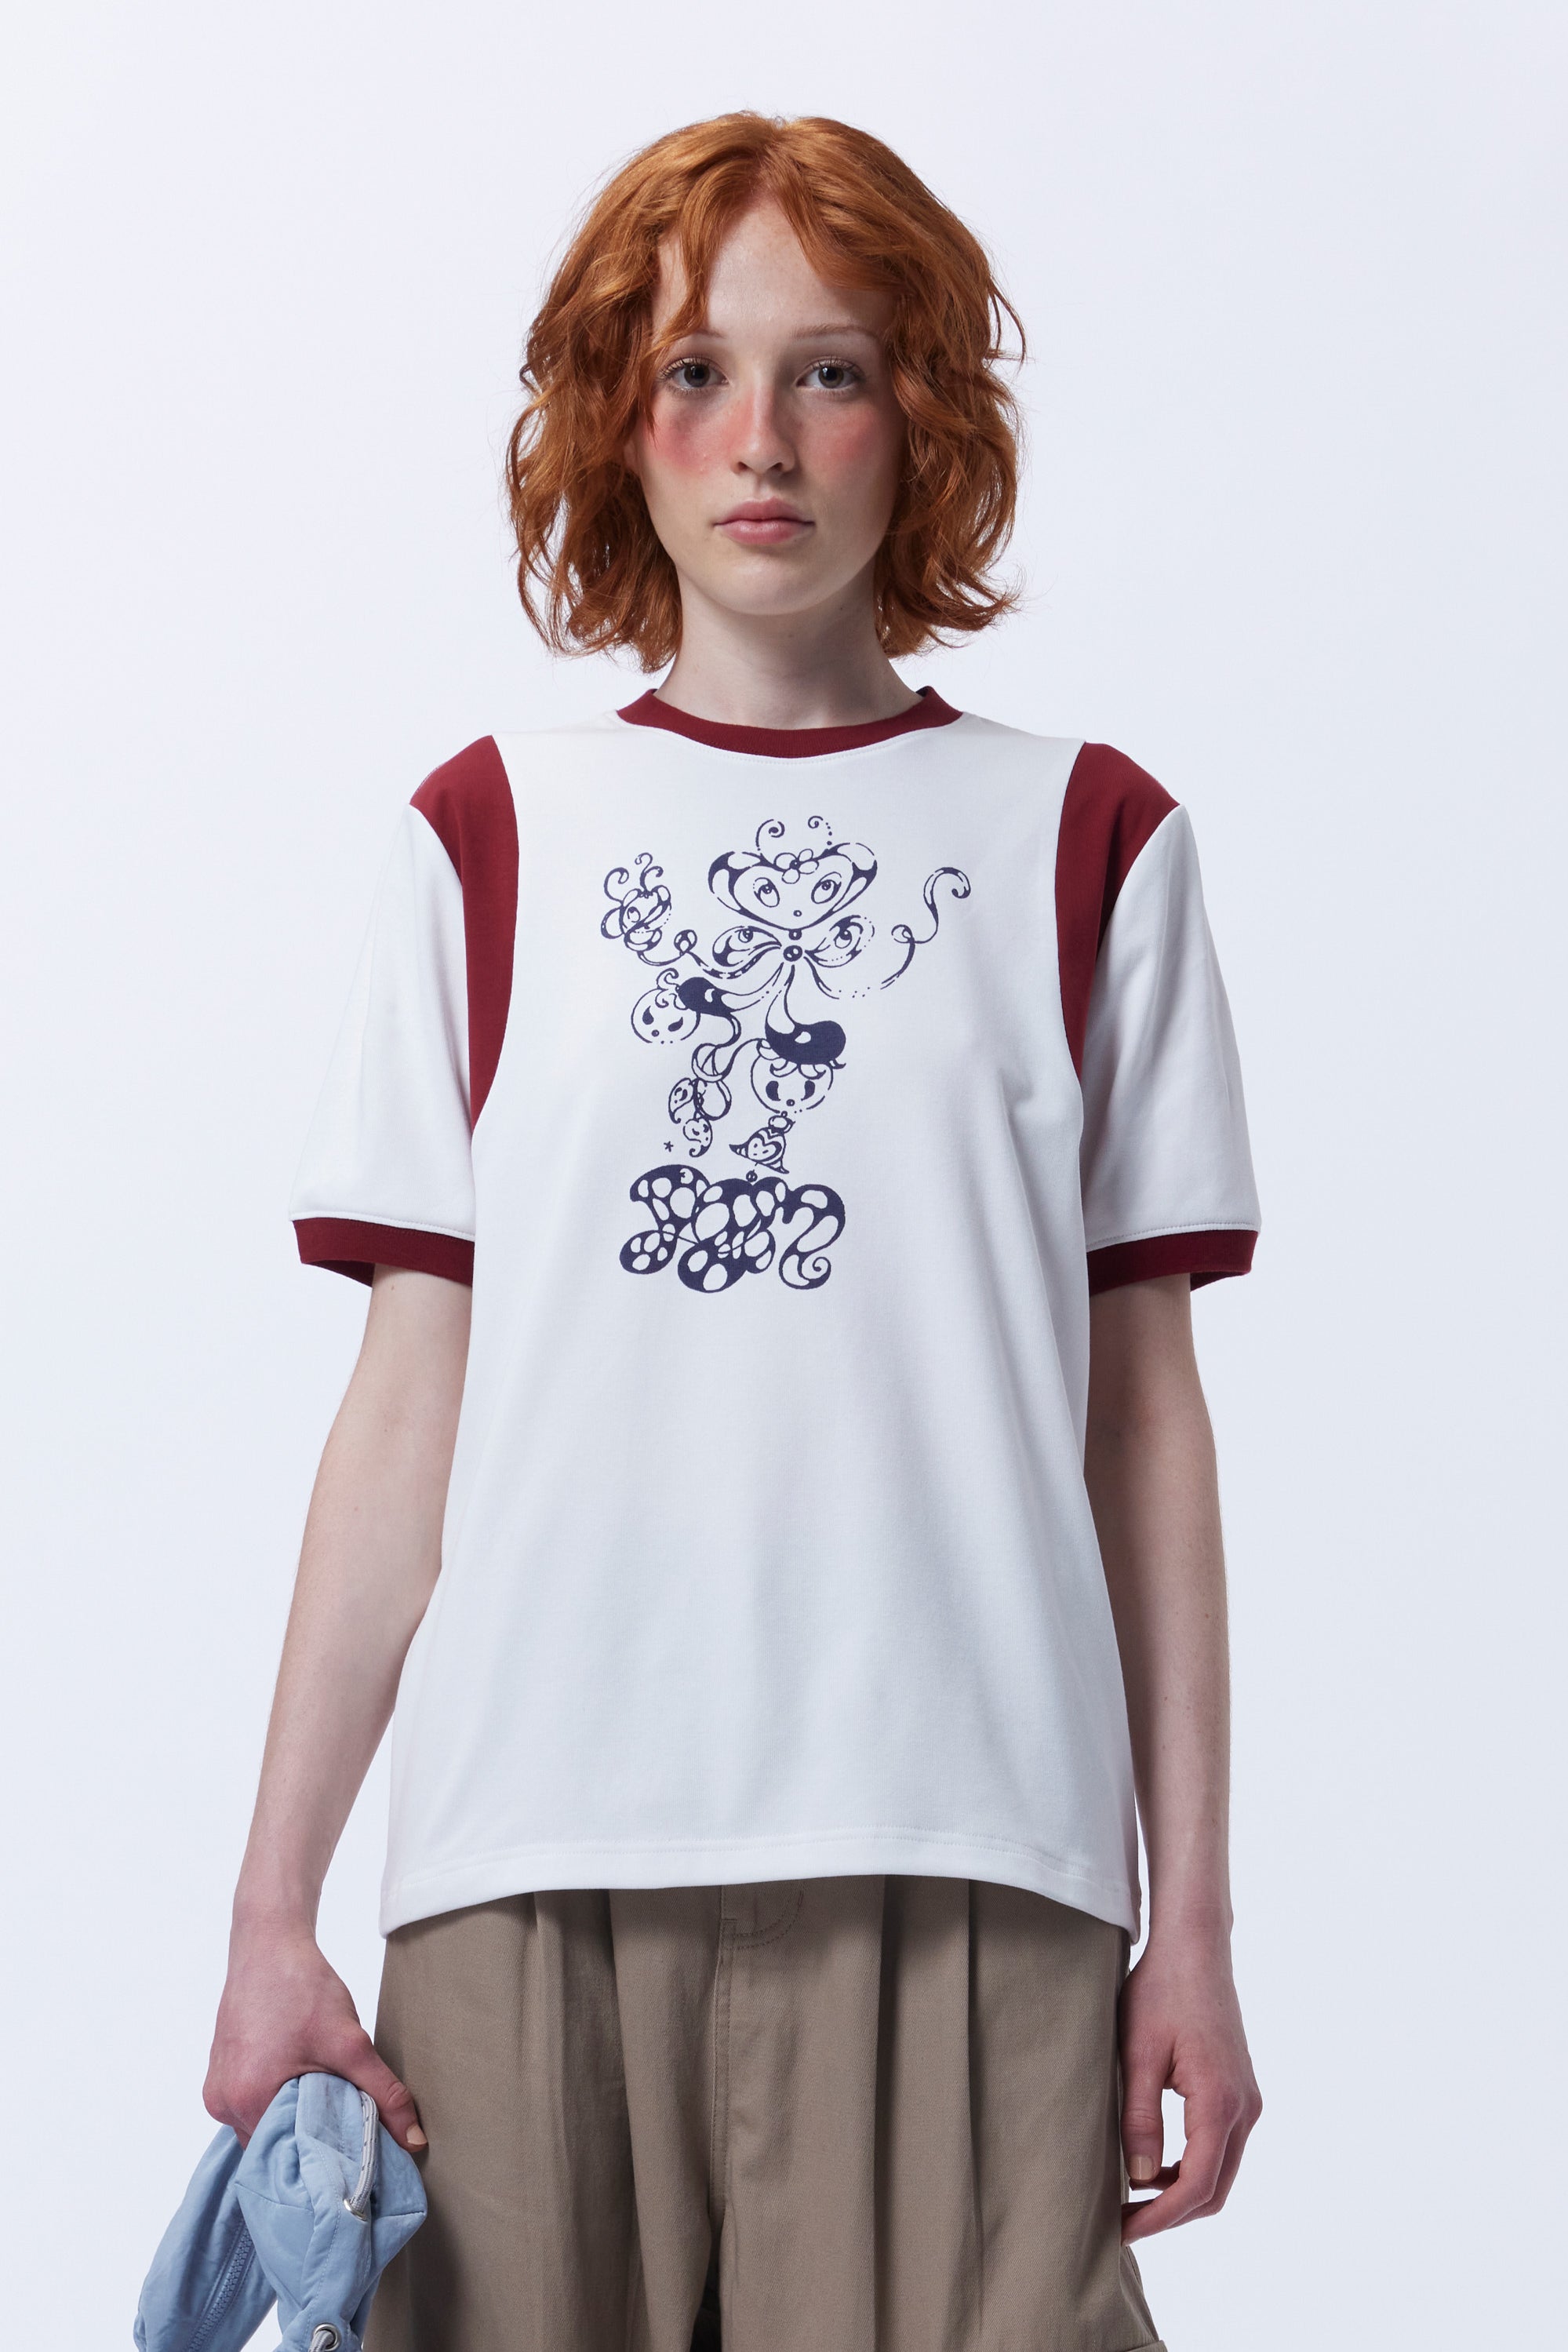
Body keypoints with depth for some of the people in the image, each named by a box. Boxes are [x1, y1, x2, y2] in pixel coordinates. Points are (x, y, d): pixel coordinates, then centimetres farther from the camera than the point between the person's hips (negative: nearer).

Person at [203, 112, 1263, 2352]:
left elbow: (1144, 1411, 6)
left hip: (960, 1867, 0)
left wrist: (1194, 1919, 3)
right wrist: (276, 1906, 1)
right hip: (533, 1851, 1)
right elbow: (407, 1412, 6)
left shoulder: (1084, 841, 7)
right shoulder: (490, 842, 8)